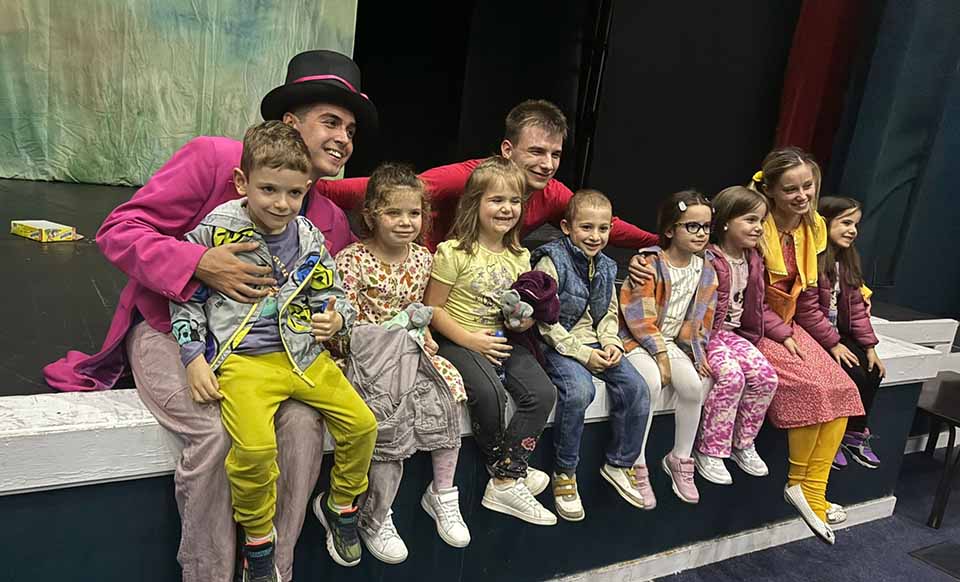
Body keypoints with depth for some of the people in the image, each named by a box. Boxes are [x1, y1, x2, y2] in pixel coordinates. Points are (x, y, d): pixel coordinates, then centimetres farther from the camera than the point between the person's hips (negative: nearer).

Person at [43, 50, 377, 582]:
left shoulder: (332, 223, 2)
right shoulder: (213, 158, -12)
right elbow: (118, 230, -12)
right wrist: (199, 263, -28)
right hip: (168, 331, -3)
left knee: (303, 421, -23)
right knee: (216, 429, -29)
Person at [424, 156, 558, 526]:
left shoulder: (520, 257, 9)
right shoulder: (454, 252, -10)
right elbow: (433, 308, -9)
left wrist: (525, 320, -3)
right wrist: (470, 339, -17)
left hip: (502, 340, 6)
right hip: (458, 340, -5)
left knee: (543, 393, -15)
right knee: (489, 392, -31)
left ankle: (504, 481, -7)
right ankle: (508, 470, -5)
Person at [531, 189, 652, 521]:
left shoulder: (605, 268, 10)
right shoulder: (551, 262, -12)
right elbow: (545, 321, -16)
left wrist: (611, 343, -3)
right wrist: (582, 353, -18)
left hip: (597, 346, 7)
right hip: (559, 346, -6)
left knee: (636, 387, -11)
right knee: (579, 390, -32)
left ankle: (620, 463, 9)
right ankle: (564, 473, -11)